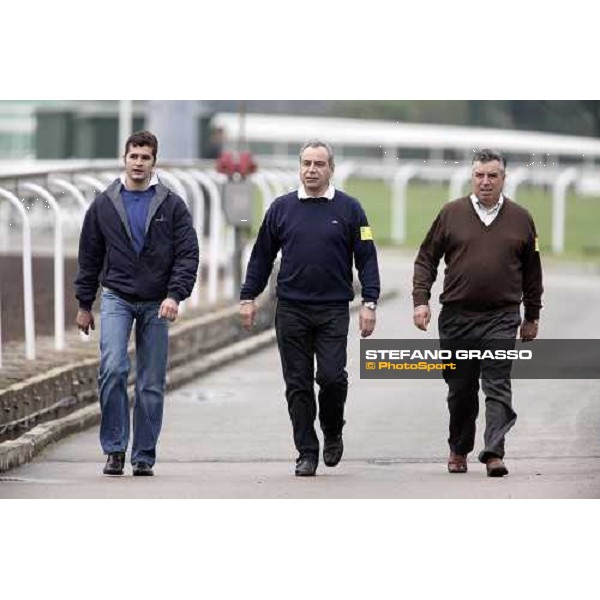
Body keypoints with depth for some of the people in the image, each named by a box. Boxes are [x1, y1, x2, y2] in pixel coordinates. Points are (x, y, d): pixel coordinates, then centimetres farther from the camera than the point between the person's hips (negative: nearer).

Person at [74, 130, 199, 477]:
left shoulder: (172, 206, 1)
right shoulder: (104, 206, 4)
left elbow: (188, 253, -3)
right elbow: (89, 257, 11)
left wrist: (175, 295, -16)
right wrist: (85, 305, 10)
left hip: (156, 305, 0)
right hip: (117, 299, 0)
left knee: (152, 384, 3)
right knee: (113, 369, -19)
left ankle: (144, 457, 12)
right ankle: (114, 448, -9)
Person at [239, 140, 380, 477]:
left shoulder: (349, 209, 3)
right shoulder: (282, 208, 7)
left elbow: (366, 258, 2)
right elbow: (262, 256, 13)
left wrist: (370, 303, -6)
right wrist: (248, 297, 8)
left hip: (333, 310, -2)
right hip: (291, 310, 2)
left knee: (332, 376, -12)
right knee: (298, 385, 2)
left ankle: (333, 433, 16)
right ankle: (307, 453, 9)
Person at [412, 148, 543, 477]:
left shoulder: (520, 219, 6)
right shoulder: (451, 214, 5)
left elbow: (532, 273, 13)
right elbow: (426, 259, 8)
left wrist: (531, 317, 14)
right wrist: (421, 300, -4)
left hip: (501, 318, -1)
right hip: (456, 316, 1)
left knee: (497, 386, -12)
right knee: (460, 389, 9)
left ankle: (494, 453, -17)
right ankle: (458, 450, 26)